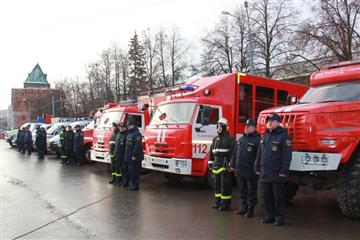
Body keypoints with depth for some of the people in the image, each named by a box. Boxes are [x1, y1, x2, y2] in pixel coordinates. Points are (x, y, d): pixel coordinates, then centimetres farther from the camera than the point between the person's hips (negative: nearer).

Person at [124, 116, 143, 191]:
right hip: (129, 157, 10)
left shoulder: (136, 133, -16)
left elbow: (137, 145, -23)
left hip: (135, 158, -10)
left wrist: (134, 155, -23)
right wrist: (127, 156, 18)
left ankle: (135, 185, 4)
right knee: (130, 171, 17)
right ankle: (131, 183, 28)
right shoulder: (129, 133, 16)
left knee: (135, 172, -3)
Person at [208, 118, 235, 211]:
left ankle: (226, 204, 6)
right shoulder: (215, 139, 16)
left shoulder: (229, 139, -7)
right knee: (217, 184, 13)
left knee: (225, 185, -2)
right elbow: (212, 152, 20)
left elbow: (232, 153, -13)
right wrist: (210, 162, 15)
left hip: (225, 166, -7)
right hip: (217, 166, 7)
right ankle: (218, 202, 24)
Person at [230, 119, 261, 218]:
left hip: (251, 171, -7)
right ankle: (244, 207, 27)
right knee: (242, 190, 14)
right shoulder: (241, 139, 15)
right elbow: (235, 153, 18)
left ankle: (251, 209, 14)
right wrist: (232, 164, 14)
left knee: (251, 190, 4)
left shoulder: (257, 139, -8)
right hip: (240, 170, 7)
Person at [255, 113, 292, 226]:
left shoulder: (283, 136, -7)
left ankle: (279, 217, 15)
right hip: (265, 173, 7)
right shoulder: (265, 136, 14)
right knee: (267, 196, 13)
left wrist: (284, 171, -18)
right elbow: (259, 154, 17)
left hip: (277, 173, -7)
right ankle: (269, 216, 25)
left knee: (278, 197, 4)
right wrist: (257, 168, 14)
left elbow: (287, 155, -13)